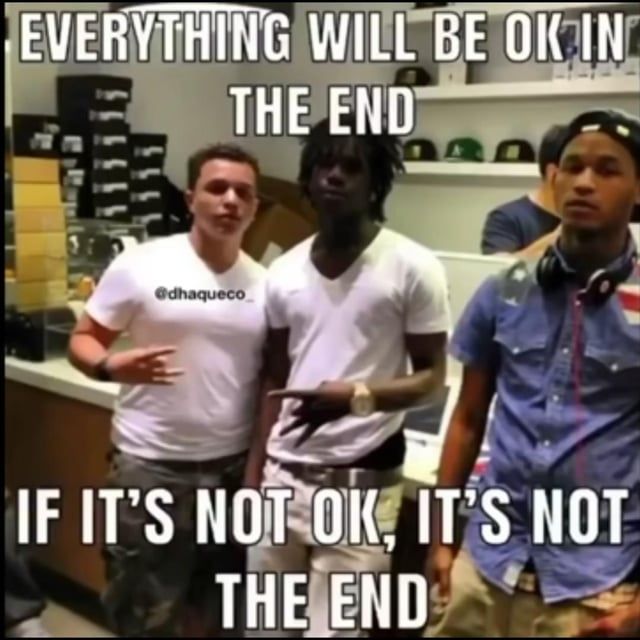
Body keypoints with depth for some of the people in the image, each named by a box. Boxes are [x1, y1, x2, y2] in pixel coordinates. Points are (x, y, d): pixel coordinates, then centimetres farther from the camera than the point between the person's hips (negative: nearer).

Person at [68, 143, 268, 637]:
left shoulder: (264, 282, 2)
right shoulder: (140, 266, -8)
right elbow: (83, 340, -3)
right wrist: (111, 366, -24)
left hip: (235, 466, 3)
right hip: (151, 466, -3)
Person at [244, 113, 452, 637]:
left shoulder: (413, 267, -8)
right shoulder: (285, 271, 7)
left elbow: (431, 376, -6)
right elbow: (276, 381, 13)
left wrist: (358, 395, -24)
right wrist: (253, 472, 10)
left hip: (361, 482, -5)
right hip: (282, 474, 5)